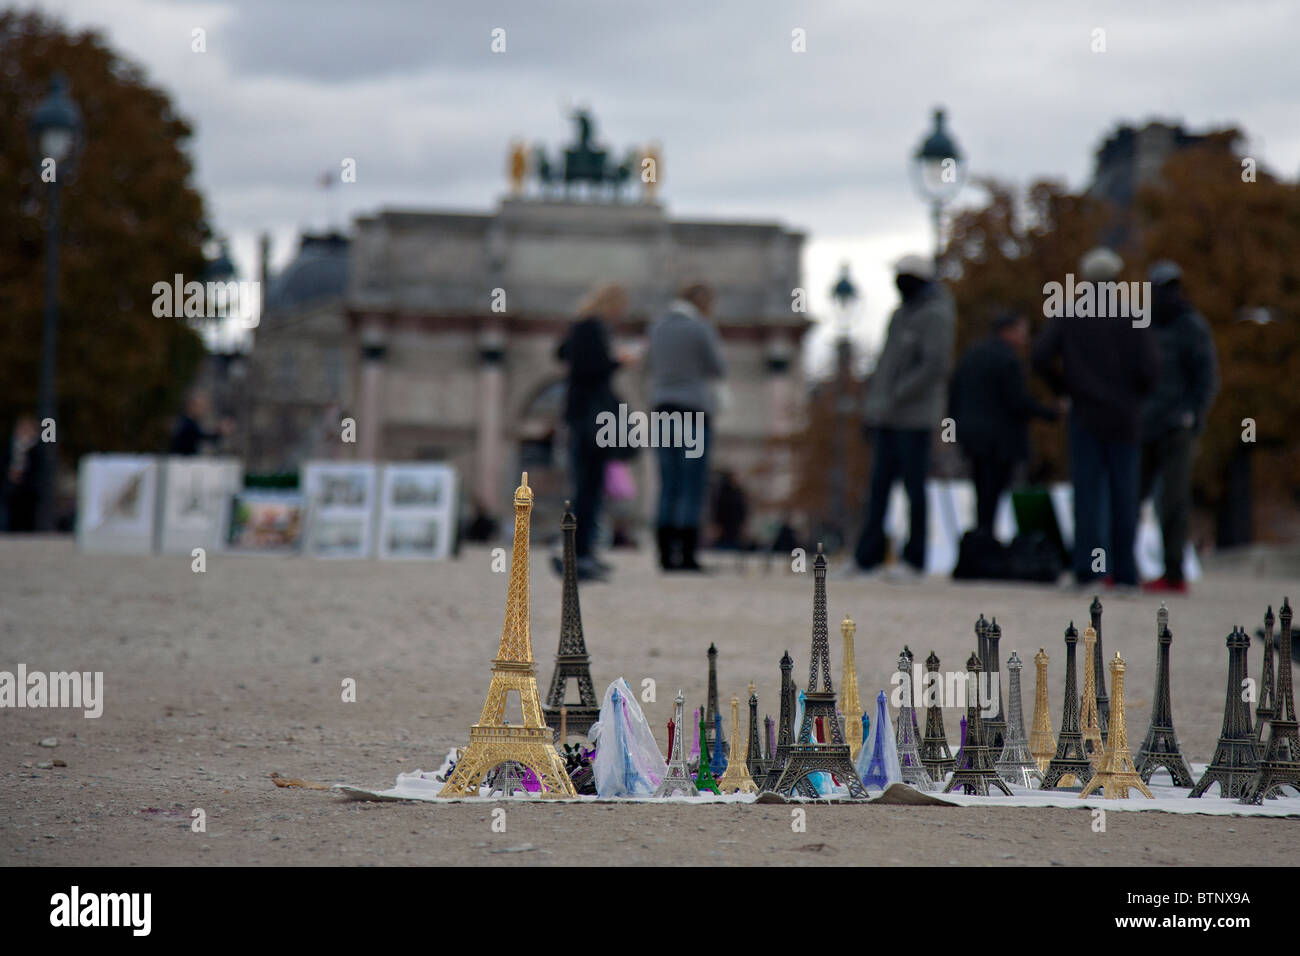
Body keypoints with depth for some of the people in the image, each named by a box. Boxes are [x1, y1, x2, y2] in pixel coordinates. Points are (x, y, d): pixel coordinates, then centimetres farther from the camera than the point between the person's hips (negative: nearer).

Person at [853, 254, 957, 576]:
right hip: (888, 417, 8)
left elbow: (935, 366, -18)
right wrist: (872, 402, 15)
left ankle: (914, 559, 1)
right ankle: (867, 556, 6)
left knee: (914, 484, -4)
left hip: (915, 415, -8)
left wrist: (895, 397, -19)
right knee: (880, 483, 5)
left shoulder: (935, 315, -9)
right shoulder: (901, 314, 18)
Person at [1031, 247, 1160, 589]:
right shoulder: (1133, 319, -2)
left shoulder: (1067, 317, 0)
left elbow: (1040, 357, -8)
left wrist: (1063, 388, 8)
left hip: (1085, 415, 0)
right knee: (1123, 495, 8)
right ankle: (1124, 570, 11)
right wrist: (1135, 395, 9)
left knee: (1087, 493, 0)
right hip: (1124, 418, 0)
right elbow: (1149, 368, -10)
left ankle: (1087, 565, -11)